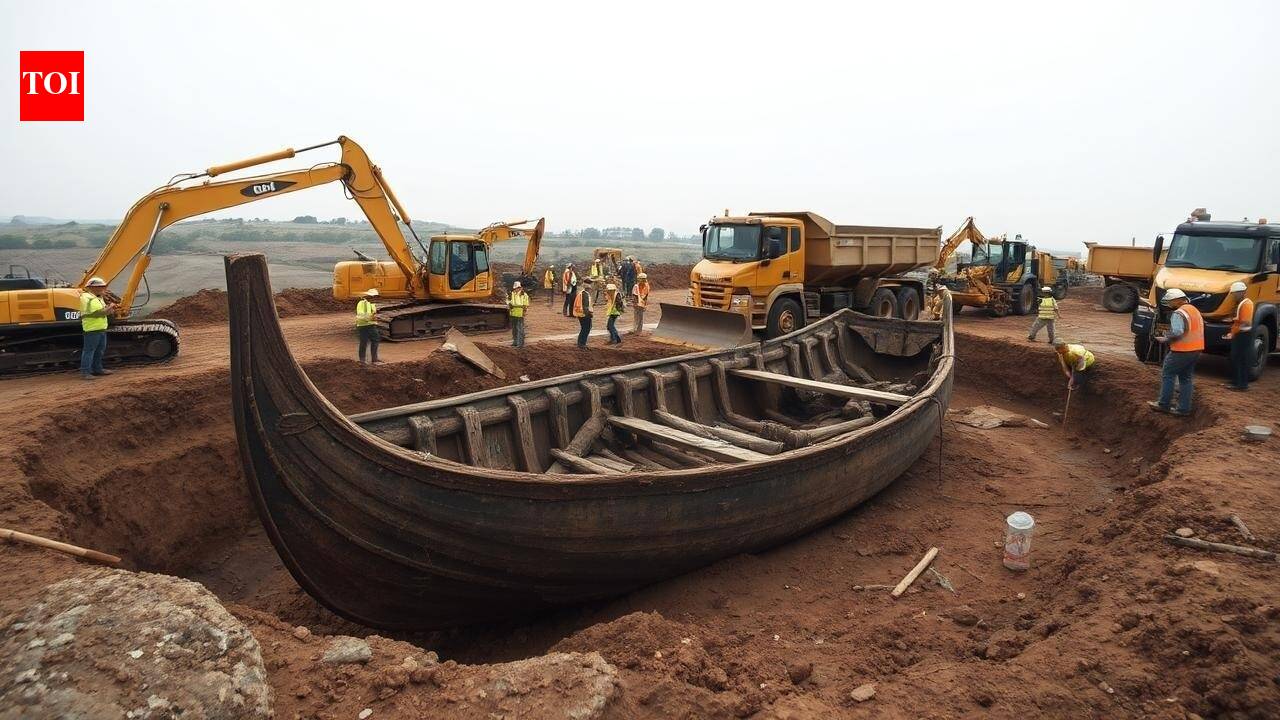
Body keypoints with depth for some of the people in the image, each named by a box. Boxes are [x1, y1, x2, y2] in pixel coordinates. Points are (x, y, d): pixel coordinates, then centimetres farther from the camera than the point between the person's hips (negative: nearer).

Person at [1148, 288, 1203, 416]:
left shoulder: (1179, 313, -16)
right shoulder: (1195, 310, 15)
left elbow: (1177, 333, -25)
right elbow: (1194, 330, 18)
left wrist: (1164, 340, -9)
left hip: (1182, 351, -9)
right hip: (1196, 350, 9)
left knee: (1167, 375, 3)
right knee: (1185, 378, 13)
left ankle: (1164, 405, 8)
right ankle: (1184, 408, 13)